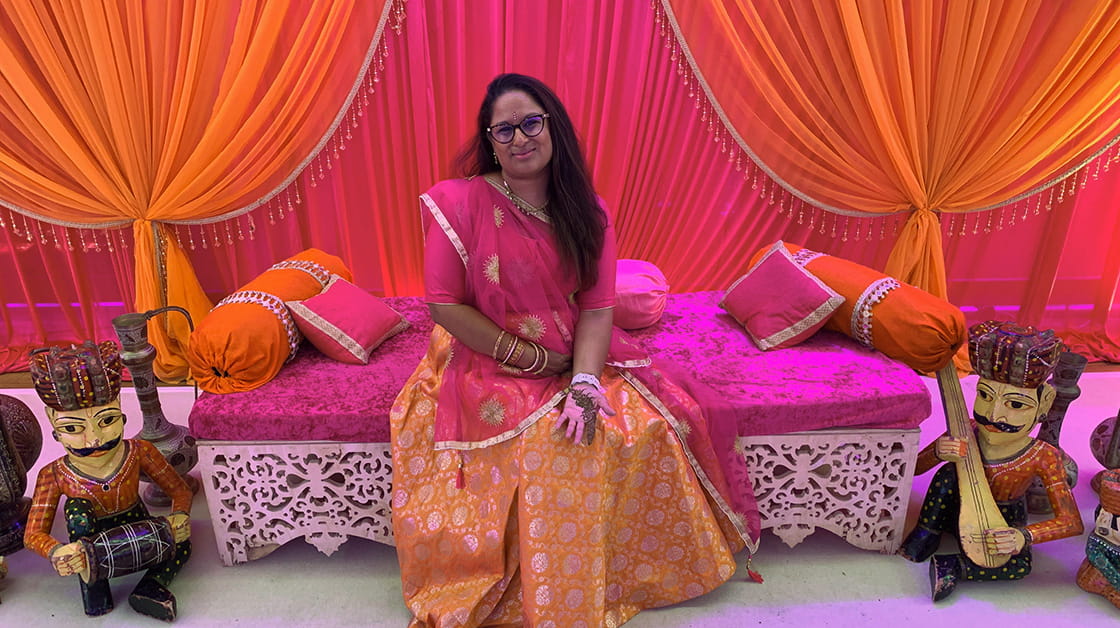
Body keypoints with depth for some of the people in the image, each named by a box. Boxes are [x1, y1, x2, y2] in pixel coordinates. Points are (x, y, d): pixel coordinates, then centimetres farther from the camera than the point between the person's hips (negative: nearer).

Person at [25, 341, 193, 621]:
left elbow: (181, 491, -6)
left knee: (181, 543, -23)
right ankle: (94, 589, -26)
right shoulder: (54, 476, -14)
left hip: (138, 533, 1)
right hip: (89, 540, -1)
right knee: (78, 510, -29)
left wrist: (179, 518, -29)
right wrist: (56, 553, -37)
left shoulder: (139, 453, -15)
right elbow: (34, 533, -13)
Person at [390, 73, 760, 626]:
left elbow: (597, 308, -6)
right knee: (551, 444, -28)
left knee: (651, 424, -15)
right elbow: (444, 305, -11)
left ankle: (632, 570, 11)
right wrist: (529, 358, -14)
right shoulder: (461, 202, -9)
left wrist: (583, 383, -23)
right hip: (487, 366, -3)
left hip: (575, 361, 4)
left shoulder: (587, 212, 1)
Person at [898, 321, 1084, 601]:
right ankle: (927, 535, -10)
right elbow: (914, 467, -11)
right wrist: (938, 452, -35)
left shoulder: (1043, 458, -23)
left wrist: (1023, 537, -40)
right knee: (948, 472, -28)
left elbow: (1072, 522, -22)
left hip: (1003, 524, -1)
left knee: (1020, 565, -32)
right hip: (959, 512, 2)